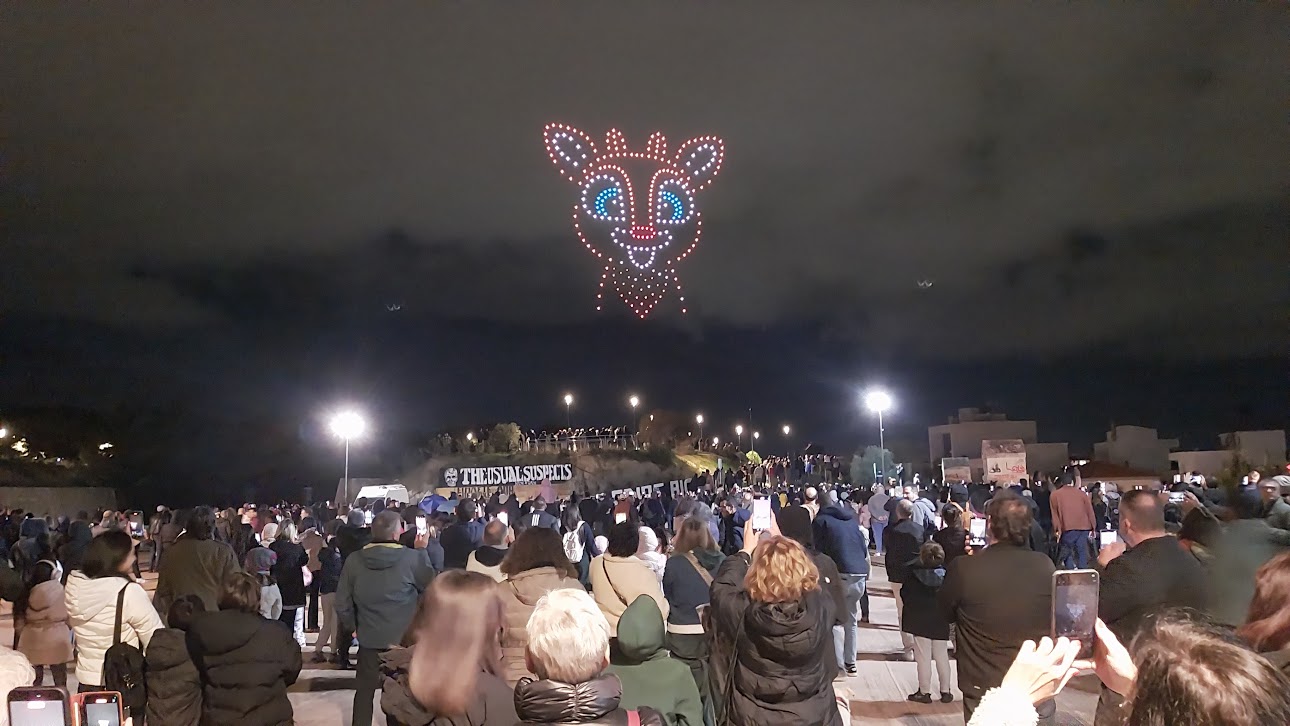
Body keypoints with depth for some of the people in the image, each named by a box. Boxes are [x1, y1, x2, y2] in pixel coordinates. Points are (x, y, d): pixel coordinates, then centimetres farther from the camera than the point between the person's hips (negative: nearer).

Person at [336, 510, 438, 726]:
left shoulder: (354, 560, -9)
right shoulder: (412, 558, -19)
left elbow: (342, 603, -3)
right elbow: (431, 585, -1)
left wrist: (352, 626, 14)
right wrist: (422, 551, 5)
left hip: (369, 638, 2)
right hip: (404, 638, -2)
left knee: (364, 690, 17)